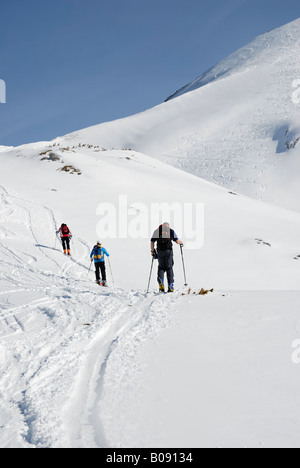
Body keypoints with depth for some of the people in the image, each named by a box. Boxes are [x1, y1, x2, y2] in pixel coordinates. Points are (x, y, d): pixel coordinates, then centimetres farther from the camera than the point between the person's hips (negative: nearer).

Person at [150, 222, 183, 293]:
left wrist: (153, 251, 13)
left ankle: (160, 281, -16)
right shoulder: (171, 231, 10)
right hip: (169, 251, -1)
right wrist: (181, 242, 26)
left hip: (160, 252, 1)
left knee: (161, 267, 12)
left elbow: (152, 242, 5)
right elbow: (177, 241, 5)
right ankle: (171, 286, 1)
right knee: (169, 268, 7)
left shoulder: (156, 231, 12)